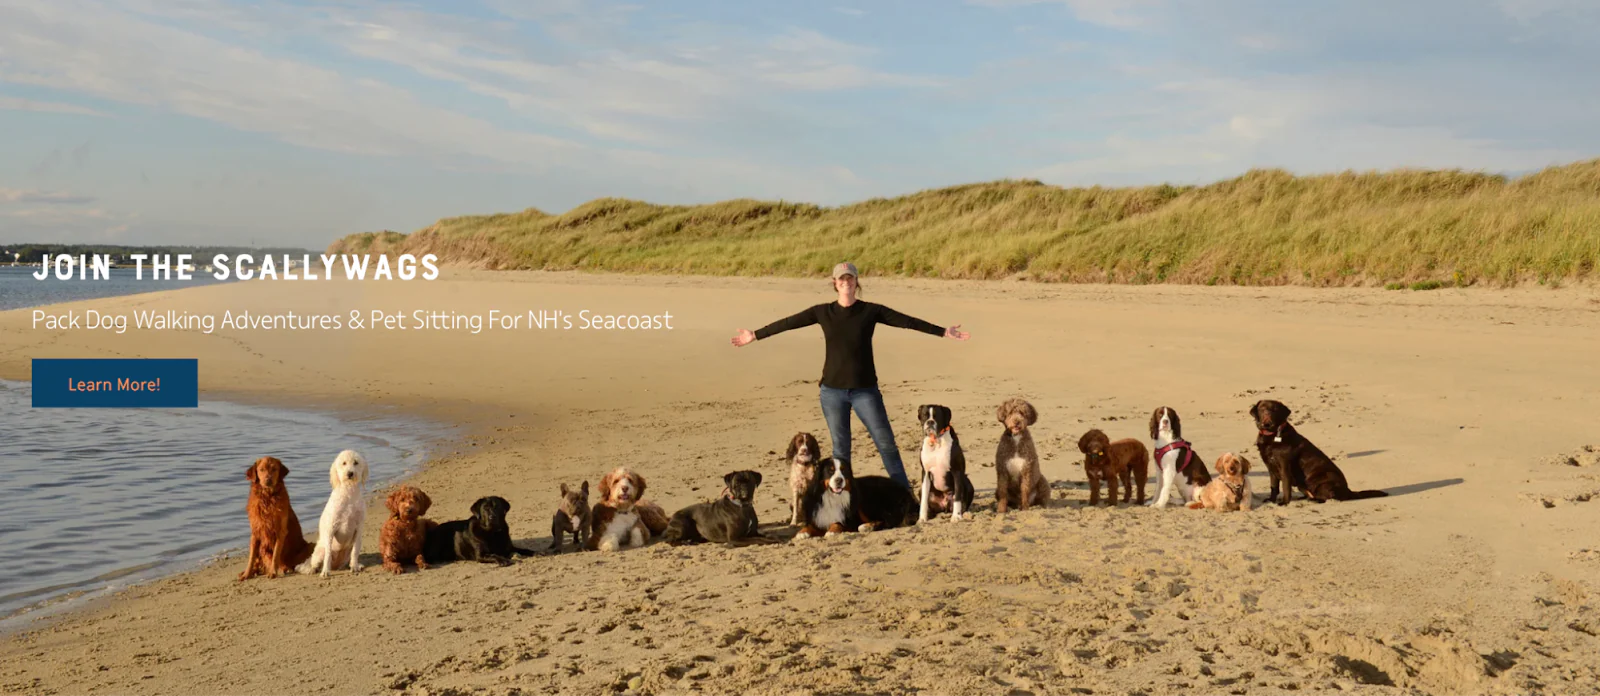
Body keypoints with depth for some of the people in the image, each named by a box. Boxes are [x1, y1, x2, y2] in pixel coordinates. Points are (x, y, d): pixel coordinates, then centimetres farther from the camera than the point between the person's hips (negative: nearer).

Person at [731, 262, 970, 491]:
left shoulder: (870, 311, -1)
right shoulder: (823, 312, 2)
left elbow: (908, 322, -2)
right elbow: (787, 323, 6)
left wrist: (943, 332, -3)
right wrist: (755, 335, 8)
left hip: (865, 389, -1)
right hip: (832, 390, 1)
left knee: (886, 442, -3)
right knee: (840, 446, 6)